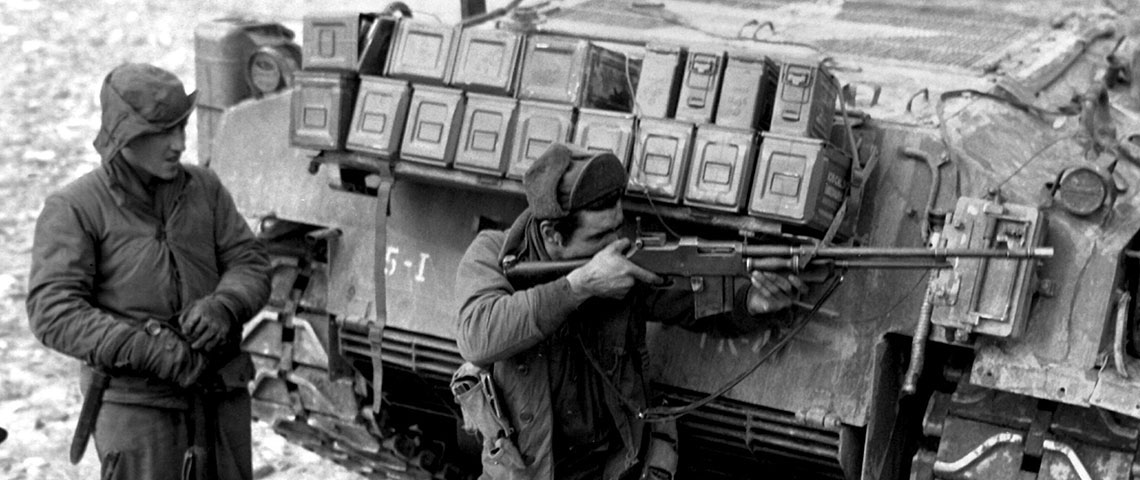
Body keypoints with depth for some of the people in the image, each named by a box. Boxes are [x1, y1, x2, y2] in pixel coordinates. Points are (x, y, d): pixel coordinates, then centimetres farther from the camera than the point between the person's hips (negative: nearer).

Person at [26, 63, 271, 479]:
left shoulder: (205, 188, 9)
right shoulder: (73, 209, -5)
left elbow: (249, 262, 8)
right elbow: (52, 311, -13)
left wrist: (223, 306, -16)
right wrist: (147, 349, -24)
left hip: (223, 396, 5)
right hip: (134, 402, -5)